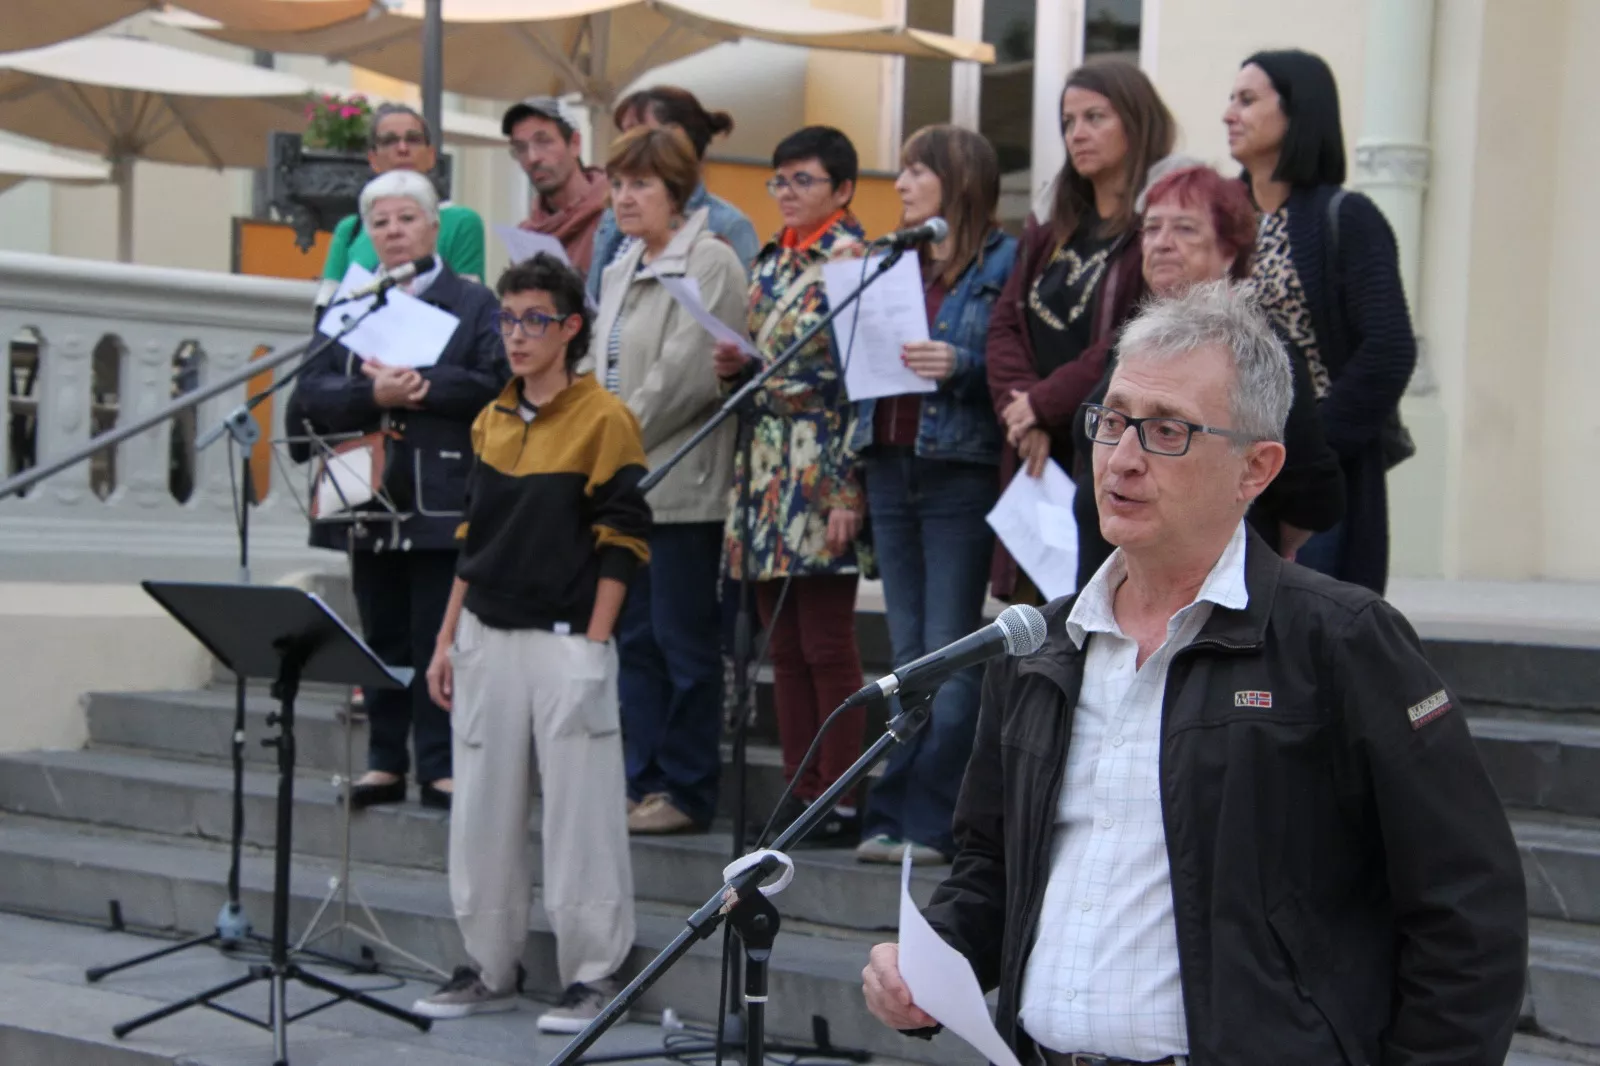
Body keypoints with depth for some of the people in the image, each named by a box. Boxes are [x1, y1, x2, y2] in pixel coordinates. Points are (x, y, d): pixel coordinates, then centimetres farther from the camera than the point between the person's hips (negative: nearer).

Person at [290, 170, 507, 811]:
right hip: (372, 502, 4)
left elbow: (497, 385, -10)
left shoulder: (474, 305, 4)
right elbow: (308, 396, 3)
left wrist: (422, 387, -17)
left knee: (438, 637, -3)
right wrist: (373, 395, -14)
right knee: (382, 636, 9)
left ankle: (441, 765, 3)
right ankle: (384, 763, 16)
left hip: (442, 502, -4)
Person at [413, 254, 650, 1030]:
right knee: (483, 813, 10)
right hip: (487, 640, 6)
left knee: (579, 814, -2)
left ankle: (593, 975, 7)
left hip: (565, 645, -6)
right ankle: (489, 968, 21)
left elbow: (621, 544, -9)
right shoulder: (492, 421, 12)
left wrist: (592, 649, -13)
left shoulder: (604, 420, -7)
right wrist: (447, 639, 12)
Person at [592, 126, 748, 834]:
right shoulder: (619, 271, 18)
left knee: (683, 639, -3)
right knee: (635, 637, 11)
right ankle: (642, 781, 17)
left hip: (681, 484, -8)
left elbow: (688, 373, -17)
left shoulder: (709, 263, -9)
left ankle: (687, 790, 4)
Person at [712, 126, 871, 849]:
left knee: (827, 646, -5)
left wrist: (848, 490, -18)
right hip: (767, 467, 8)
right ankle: (800, 791, 16)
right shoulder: (770, 261, 16)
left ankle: (842, 800, 2)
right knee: (785, 646, 9)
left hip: (821, 476, -8)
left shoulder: (853, 259, -7)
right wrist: (737, 366, 1)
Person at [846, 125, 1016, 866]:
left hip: (962, 475, -7)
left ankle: (928, 819, -3)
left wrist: (961, 366, -24)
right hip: (891, 466, 7)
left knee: (949, 654, -5)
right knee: (907, 654, 9)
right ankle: (894, 813, 12)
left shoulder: (1004, 262, -3)